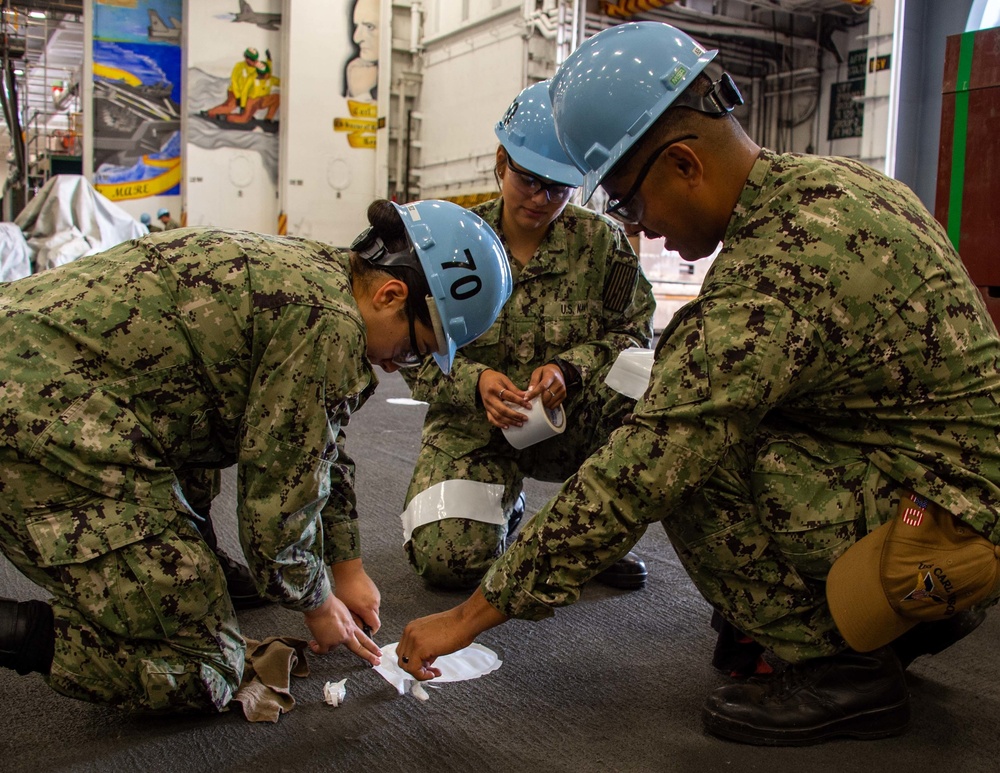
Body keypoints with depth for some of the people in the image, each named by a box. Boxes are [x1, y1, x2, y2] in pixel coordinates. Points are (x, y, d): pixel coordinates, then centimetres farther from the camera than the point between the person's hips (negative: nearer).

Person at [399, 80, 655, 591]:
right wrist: (475, 381, -24)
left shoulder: (602, 242, -2)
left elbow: (633, 334, -2)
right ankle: (502, 505, 16)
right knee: (447, 559, -24)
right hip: (475, 425, 0)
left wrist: (570, 369, -22)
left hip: (571, 422, 1)